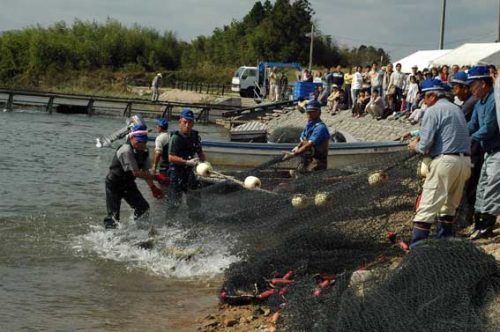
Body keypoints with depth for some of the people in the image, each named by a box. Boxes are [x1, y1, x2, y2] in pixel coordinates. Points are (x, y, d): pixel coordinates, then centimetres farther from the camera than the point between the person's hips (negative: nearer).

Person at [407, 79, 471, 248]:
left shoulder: (433, 111, -5)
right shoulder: (457, 109, 18)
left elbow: (425, 145, -11)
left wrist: (415, 146, 11)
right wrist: (423, 143, 20)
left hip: (445, 161, -8)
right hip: (465, 161, 8)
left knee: (427, 207, -6)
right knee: (450, 205, 20)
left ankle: (416, 247, -8)